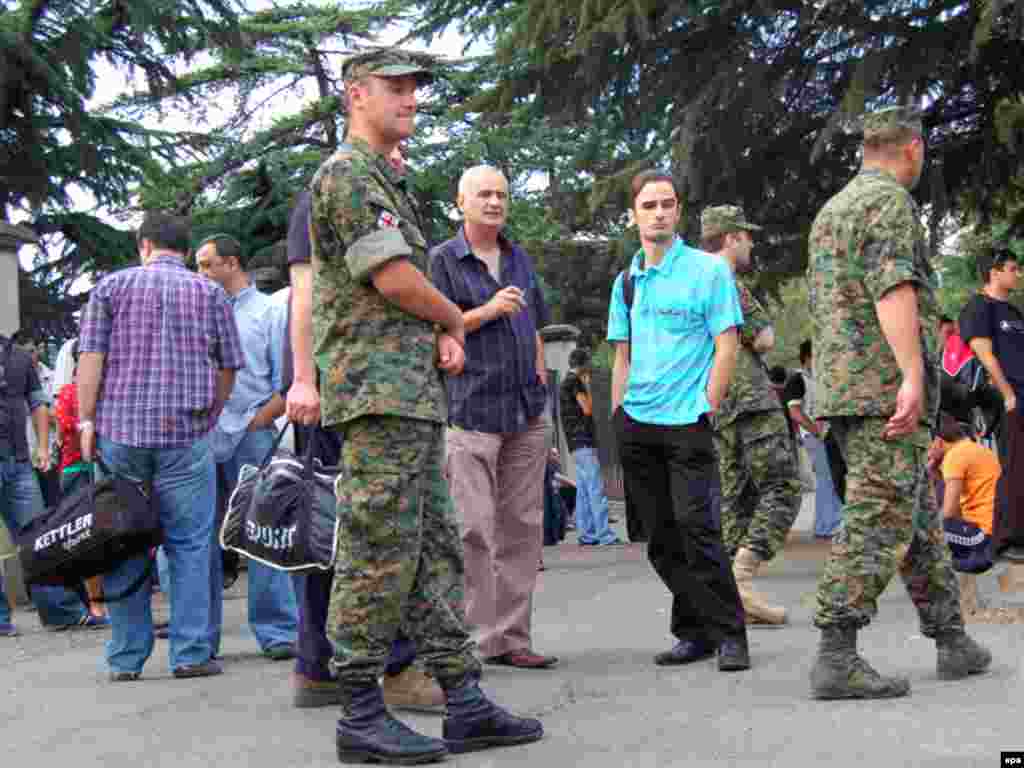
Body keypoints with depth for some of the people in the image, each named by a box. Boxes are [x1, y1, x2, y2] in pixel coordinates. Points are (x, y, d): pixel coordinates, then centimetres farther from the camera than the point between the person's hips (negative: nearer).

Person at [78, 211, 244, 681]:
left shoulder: (111, 286, 8)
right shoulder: (210, 293, 8)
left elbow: (90, 358, 1)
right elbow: (228, 368, 7)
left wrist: (86, 421, 4)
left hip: (118, 431, 1)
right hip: (187, 434, -1)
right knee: (189, 545, 4)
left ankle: (126, 658, 11)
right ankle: (191, 654, 2)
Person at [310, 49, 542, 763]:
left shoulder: (390, 181, 24)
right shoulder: (347, 174, -7)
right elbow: (393, 279, -16)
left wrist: (444, 338, 5)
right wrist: (455, 318, 2)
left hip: (416, 392, 10)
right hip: (377, 388, -10)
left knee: (435, 548, 8)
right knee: (380, 551, -8)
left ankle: (464, 703, 12)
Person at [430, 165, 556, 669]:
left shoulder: (520, 259, 18)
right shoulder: (443, 260, 0)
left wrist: (540, 378, 15)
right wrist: (489, 310, -15)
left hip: (527, 411, 6)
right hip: (471, 411, -6)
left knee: (523, 527, 6)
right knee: (473, 529, -9)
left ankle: (512, 636, 13)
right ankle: (474, 638, -2)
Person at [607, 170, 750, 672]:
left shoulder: (709, 269, -1)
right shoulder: (627, 279, 14)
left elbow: (726, 346, -4)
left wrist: (705, 412, -10)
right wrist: (618, 420, 10)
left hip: (687, 423, -5)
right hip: (636, 424, 5)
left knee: (696, 528, -10)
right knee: (661, 539, 7)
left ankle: (729, 635, 0)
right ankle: (694, 633, 17)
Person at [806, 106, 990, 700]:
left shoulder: (830, 210, 22)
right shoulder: (891, 201, -7)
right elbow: (893, 290, -20)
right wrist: (913, 377, -26)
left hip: (841, 384, 9)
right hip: (887, 384, -9)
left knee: (919, 512, 15)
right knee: (880, 517, -10)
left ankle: (952, 639, 22)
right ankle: (836, 657, -13)